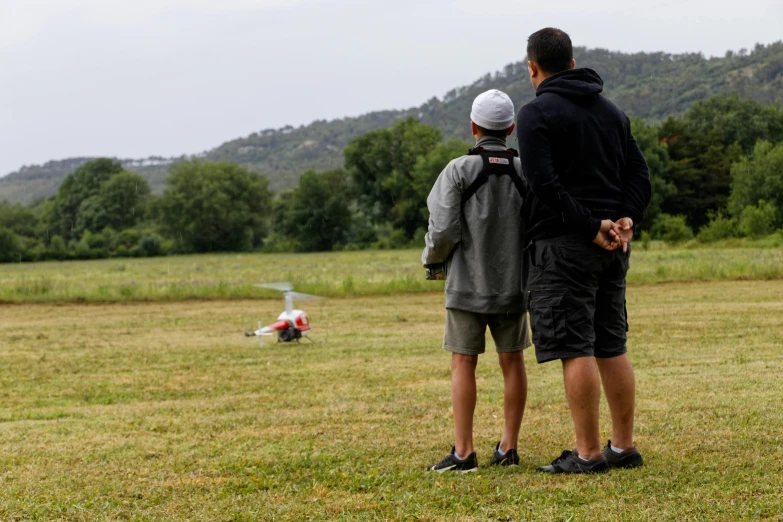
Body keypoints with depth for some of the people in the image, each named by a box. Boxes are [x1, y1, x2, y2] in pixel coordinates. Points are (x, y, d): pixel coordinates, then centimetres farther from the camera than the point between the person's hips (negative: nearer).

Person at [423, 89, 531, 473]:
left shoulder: (458, 170, -9)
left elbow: (443, 231, -12)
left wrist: (431, 258, 8)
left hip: (468, 283, -3)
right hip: (514, 283, 3)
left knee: (463, 363, 2)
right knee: (512, 361, 11)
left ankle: (464, 451, -1)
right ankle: (509, 447, 15)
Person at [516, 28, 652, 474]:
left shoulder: (536, 114, -7)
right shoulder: (611, 110, 16)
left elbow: (545, 184, -18)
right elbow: (640, 174, 11)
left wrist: (590, 227, -15)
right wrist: (626, 219, -1)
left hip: (564, 243, -7)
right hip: (613, 246, 7)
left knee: (576, 349, -6)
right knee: (612, 347, 12)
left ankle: (588, 453, -5)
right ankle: (624, 446, 15)